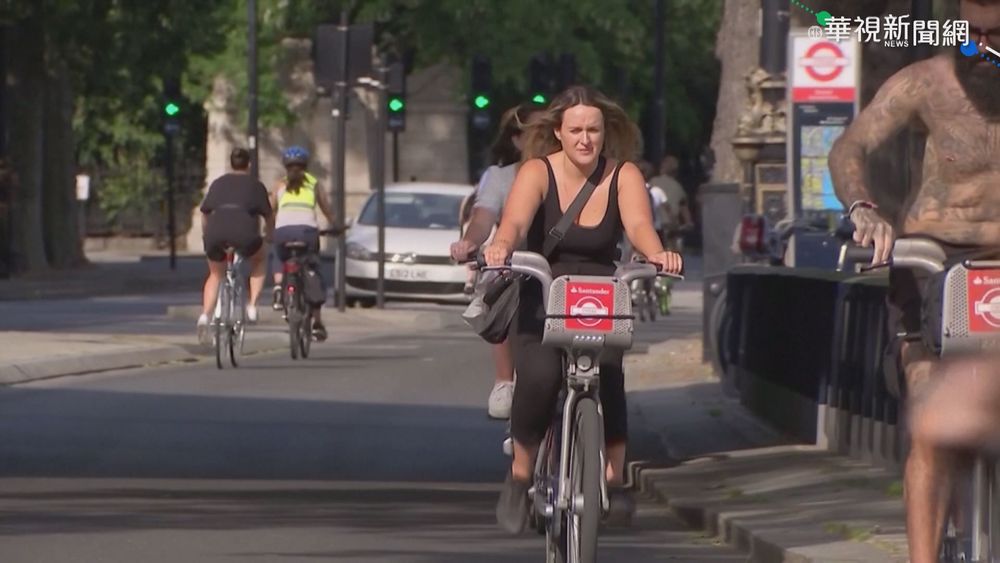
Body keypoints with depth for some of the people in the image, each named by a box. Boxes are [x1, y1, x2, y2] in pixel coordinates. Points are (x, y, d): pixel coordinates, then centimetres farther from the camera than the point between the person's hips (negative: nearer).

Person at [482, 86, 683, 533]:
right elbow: (515, 220, -23)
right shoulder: (538, 172, -4)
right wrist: (501, 246, -46)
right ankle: (520, 475, -5)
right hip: (542, 296, -1)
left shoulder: (623, 176, 0)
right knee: (539, 375, -27)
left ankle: (614, 474, -11)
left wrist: (656, 253, -41)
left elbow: (639, 224, -18)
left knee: (607, 372, -27)